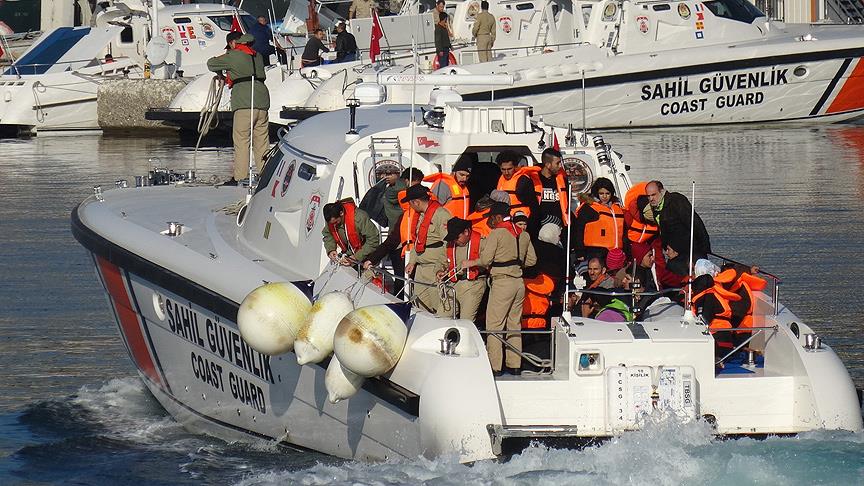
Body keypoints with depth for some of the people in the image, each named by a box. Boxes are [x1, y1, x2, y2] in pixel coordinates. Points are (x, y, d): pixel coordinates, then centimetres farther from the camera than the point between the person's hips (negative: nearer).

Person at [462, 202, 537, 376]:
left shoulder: (497, 233, -8)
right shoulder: (524, 235, 10)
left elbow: (485, 260, -12)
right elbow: (531, 260, 14)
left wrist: (471, 263, 6)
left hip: (502, 282, -7)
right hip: (519, 282, 7)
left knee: (494, 324, -2)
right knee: (514, 324, 13)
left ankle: (495, 366, -5)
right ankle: (515, 364, 14)